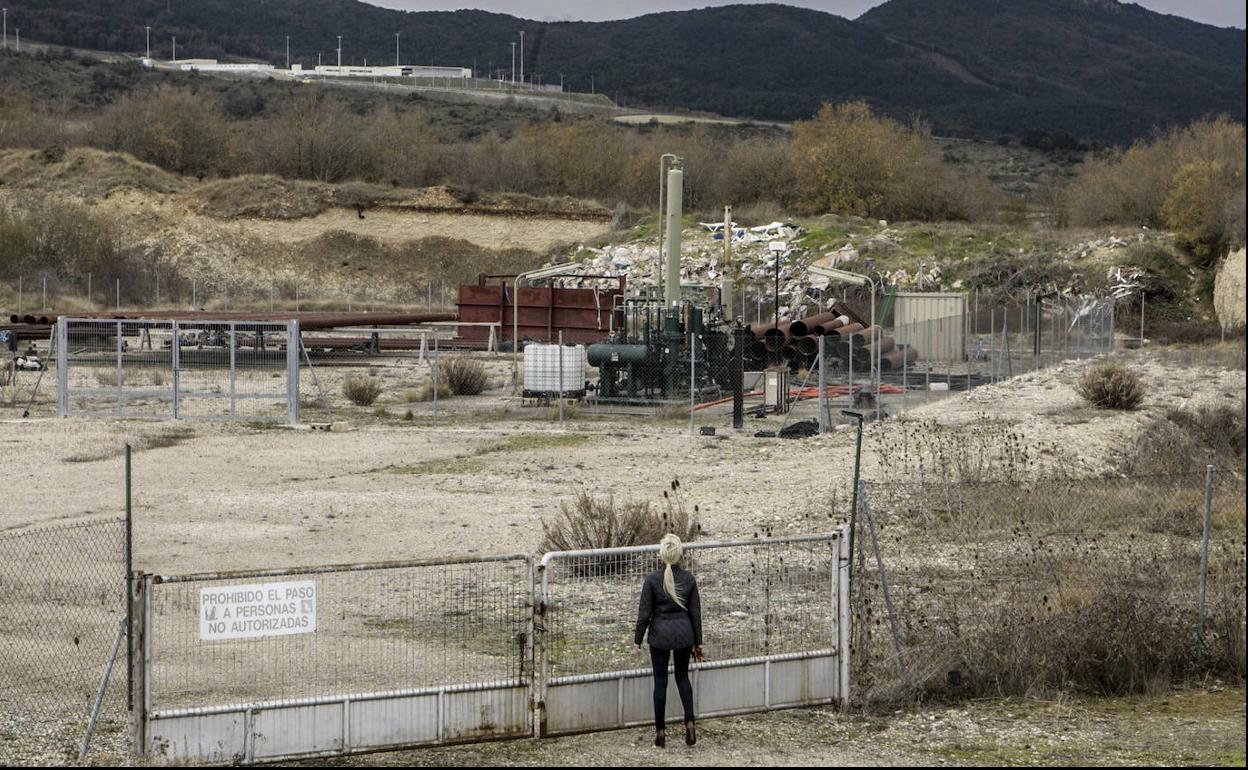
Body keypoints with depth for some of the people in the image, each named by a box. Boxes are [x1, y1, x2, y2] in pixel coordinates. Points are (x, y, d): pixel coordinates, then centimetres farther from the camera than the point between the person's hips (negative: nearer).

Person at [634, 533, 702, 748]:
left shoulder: (653, 579, -13)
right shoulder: (689, 578, -4)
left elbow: (645, 612, -9)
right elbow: (695, 612, 3)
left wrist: (637, 639, 3)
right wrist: (697, 642, 12)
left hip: (660, 633, -2)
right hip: (684, 633, 2)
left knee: (660, 681, 6)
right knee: (683, 676, 18)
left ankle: (660, 732, 9)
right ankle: (689, 723, 4)